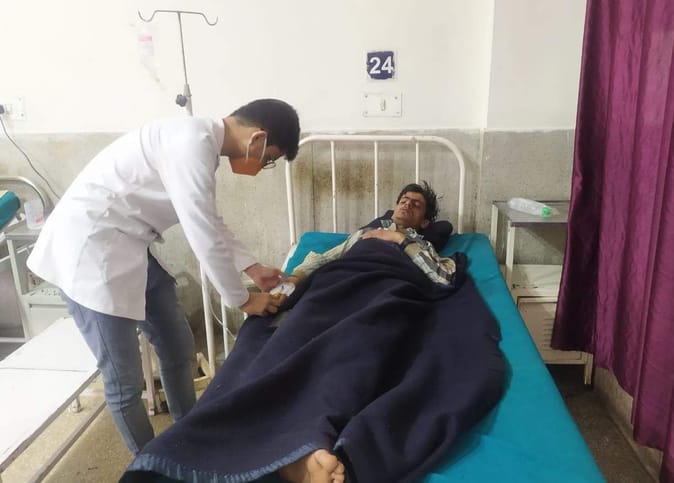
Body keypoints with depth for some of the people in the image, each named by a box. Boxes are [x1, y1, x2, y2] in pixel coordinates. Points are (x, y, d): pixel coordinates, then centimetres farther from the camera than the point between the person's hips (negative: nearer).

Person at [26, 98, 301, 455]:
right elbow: (205, 237, -23)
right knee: (125, 380, 0)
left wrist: (253, 268, 14)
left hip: (129, 247, 10)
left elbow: (210, 222, 18)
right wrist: (242, 299, -10)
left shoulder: (201, 140, 8)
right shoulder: (193, 143, -23)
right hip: (89, 246, -10)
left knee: (178, 348, 16)